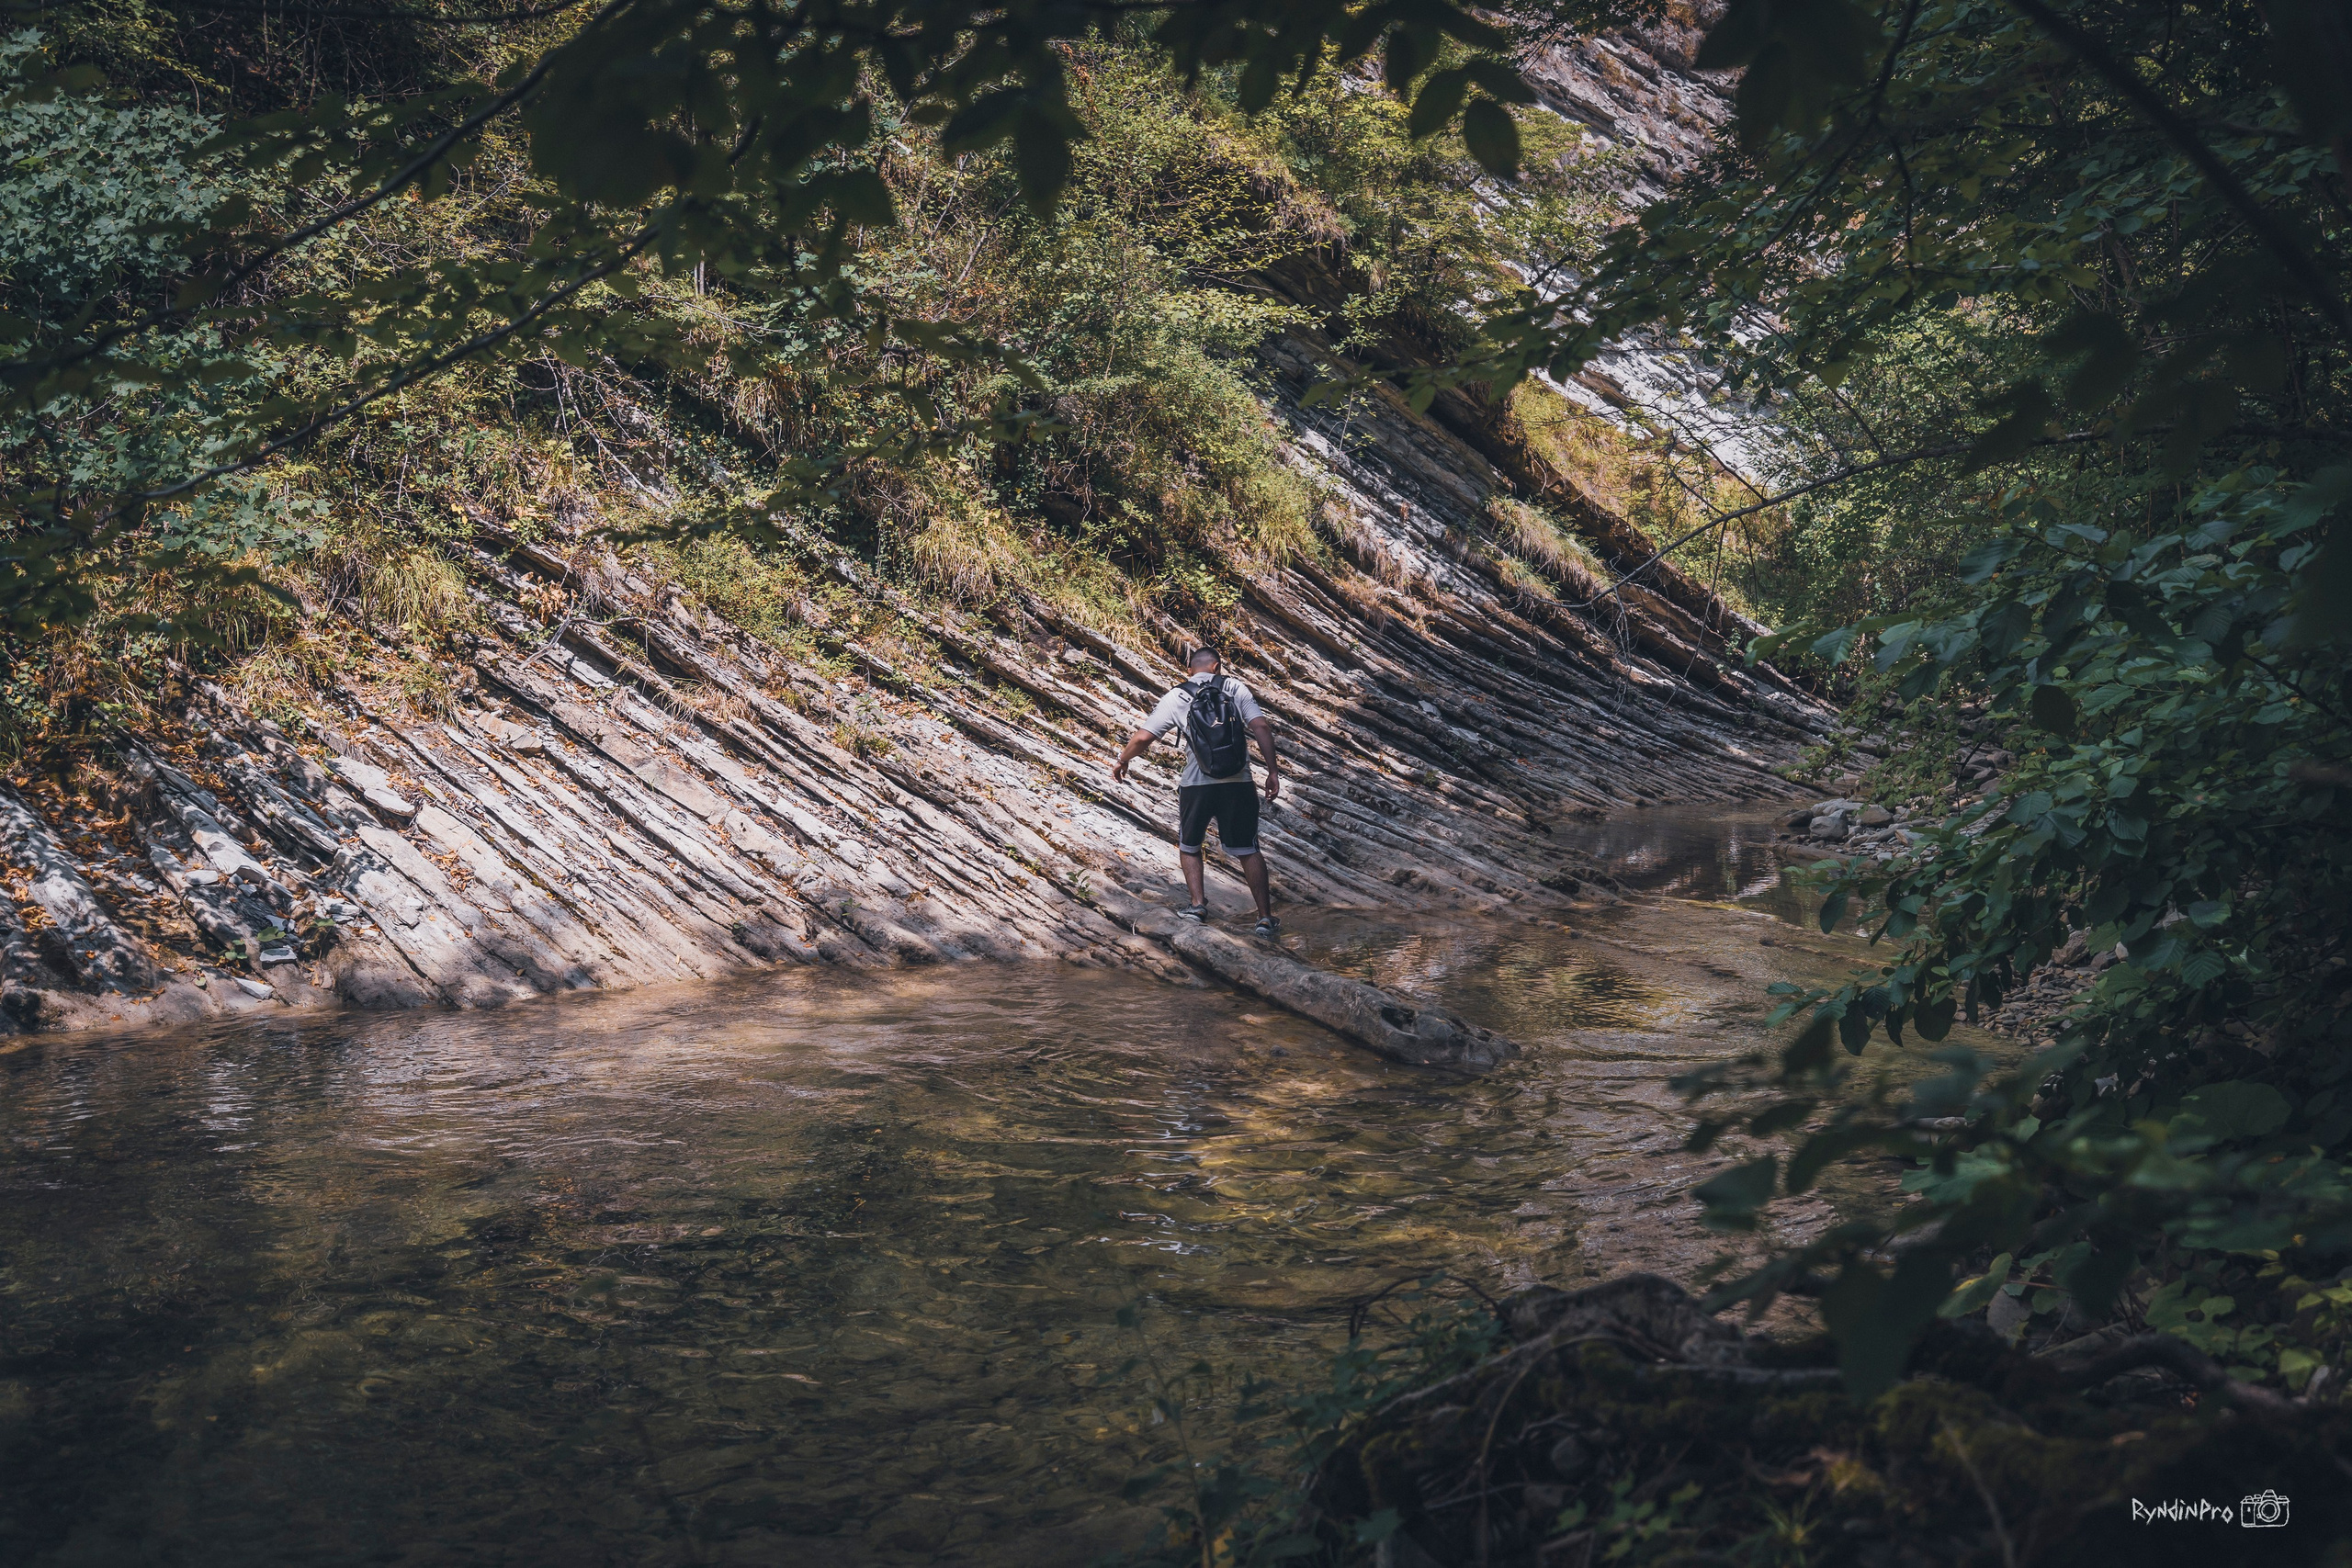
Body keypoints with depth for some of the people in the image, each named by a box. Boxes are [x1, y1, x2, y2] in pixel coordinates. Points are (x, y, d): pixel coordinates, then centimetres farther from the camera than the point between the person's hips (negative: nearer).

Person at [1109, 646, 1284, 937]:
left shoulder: (1176, 697, 4)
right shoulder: (1236, 688, 5)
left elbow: (1142, 738, 0)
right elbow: (1261, 728, -6)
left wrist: (1122, 762, 18)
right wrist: (1273, 771, -2)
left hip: (1196, 785, 0)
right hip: (1238, 783, 0)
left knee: (1188, 846, 23)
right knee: (1248, 849, 11)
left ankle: (1198, 903, 11)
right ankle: (1265, 917, 9)